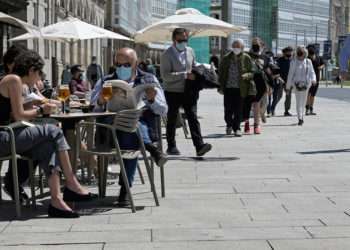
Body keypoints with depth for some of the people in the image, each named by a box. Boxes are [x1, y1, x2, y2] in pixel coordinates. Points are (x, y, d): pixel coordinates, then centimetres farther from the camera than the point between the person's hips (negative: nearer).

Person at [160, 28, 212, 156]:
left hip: (189, 91, 4)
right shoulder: (167, 55, -8)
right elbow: (165, 75, -18)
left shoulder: (190, 51, 10)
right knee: (172, 120, 8)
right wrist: (185, 75, -22)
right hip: (173, 92, -3)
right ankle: (171, 146, 19)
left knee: (193, 118, -7)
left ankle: (199, 146, -15)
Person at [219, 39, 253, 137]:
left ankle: (237, 128, 11)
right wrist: (221, 86, 6)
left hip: (240, 89, -1)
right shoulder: (226, 58, 6)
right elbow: (220, 73, 11)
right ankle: (229, 125, 27)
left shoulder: (246, 58, 1)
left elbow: (252, 73, 4)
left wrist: (246, 75, -19)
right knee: (228, 109, 3)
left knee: (238, 110, 0)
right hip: (228, 88, 2)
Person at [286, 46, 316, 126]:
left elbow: (312, 72, 8)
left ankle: (301, 116, 25)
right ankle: (300, 119, -14)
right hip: (297, 83, -3)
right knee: (298, 101, -10)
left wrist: (313, 79, -13)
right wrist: (288, 86, 1)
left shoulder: (308, 61, 6)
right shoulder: (294, 62, -3)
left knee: (303, 101, 11)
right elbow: (290, 74, 0)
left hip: (306, 83, 3)